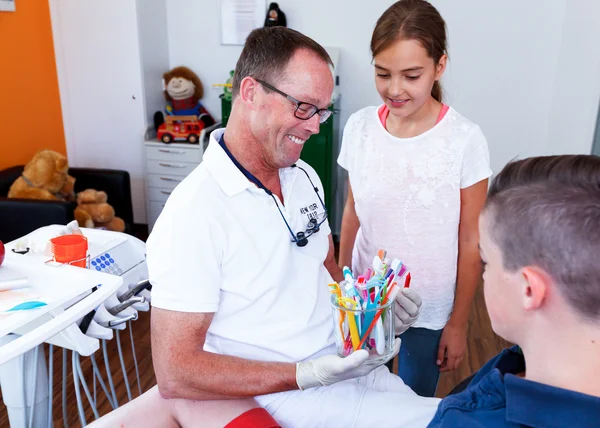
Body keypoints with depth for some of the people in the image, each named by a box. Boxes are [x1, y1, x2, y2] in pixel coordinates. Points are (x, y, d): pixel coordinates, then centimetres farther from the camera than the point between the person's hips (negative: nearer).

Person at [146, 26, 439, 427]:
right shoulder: (193, 215, -21)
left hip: (348, 361, 7)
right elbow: (175, 376, -20)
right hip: (285, 395, -7)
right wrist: (307, 374, -24)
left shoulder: (305, 177, 4)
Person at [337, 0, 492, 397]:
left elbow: (470, 242, -10)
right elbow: (352, 211, 3)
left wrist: (458, 323, -4)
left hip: (429, 309, -2)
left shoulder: (465, 139, -17)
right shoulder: (359, 127, -8)